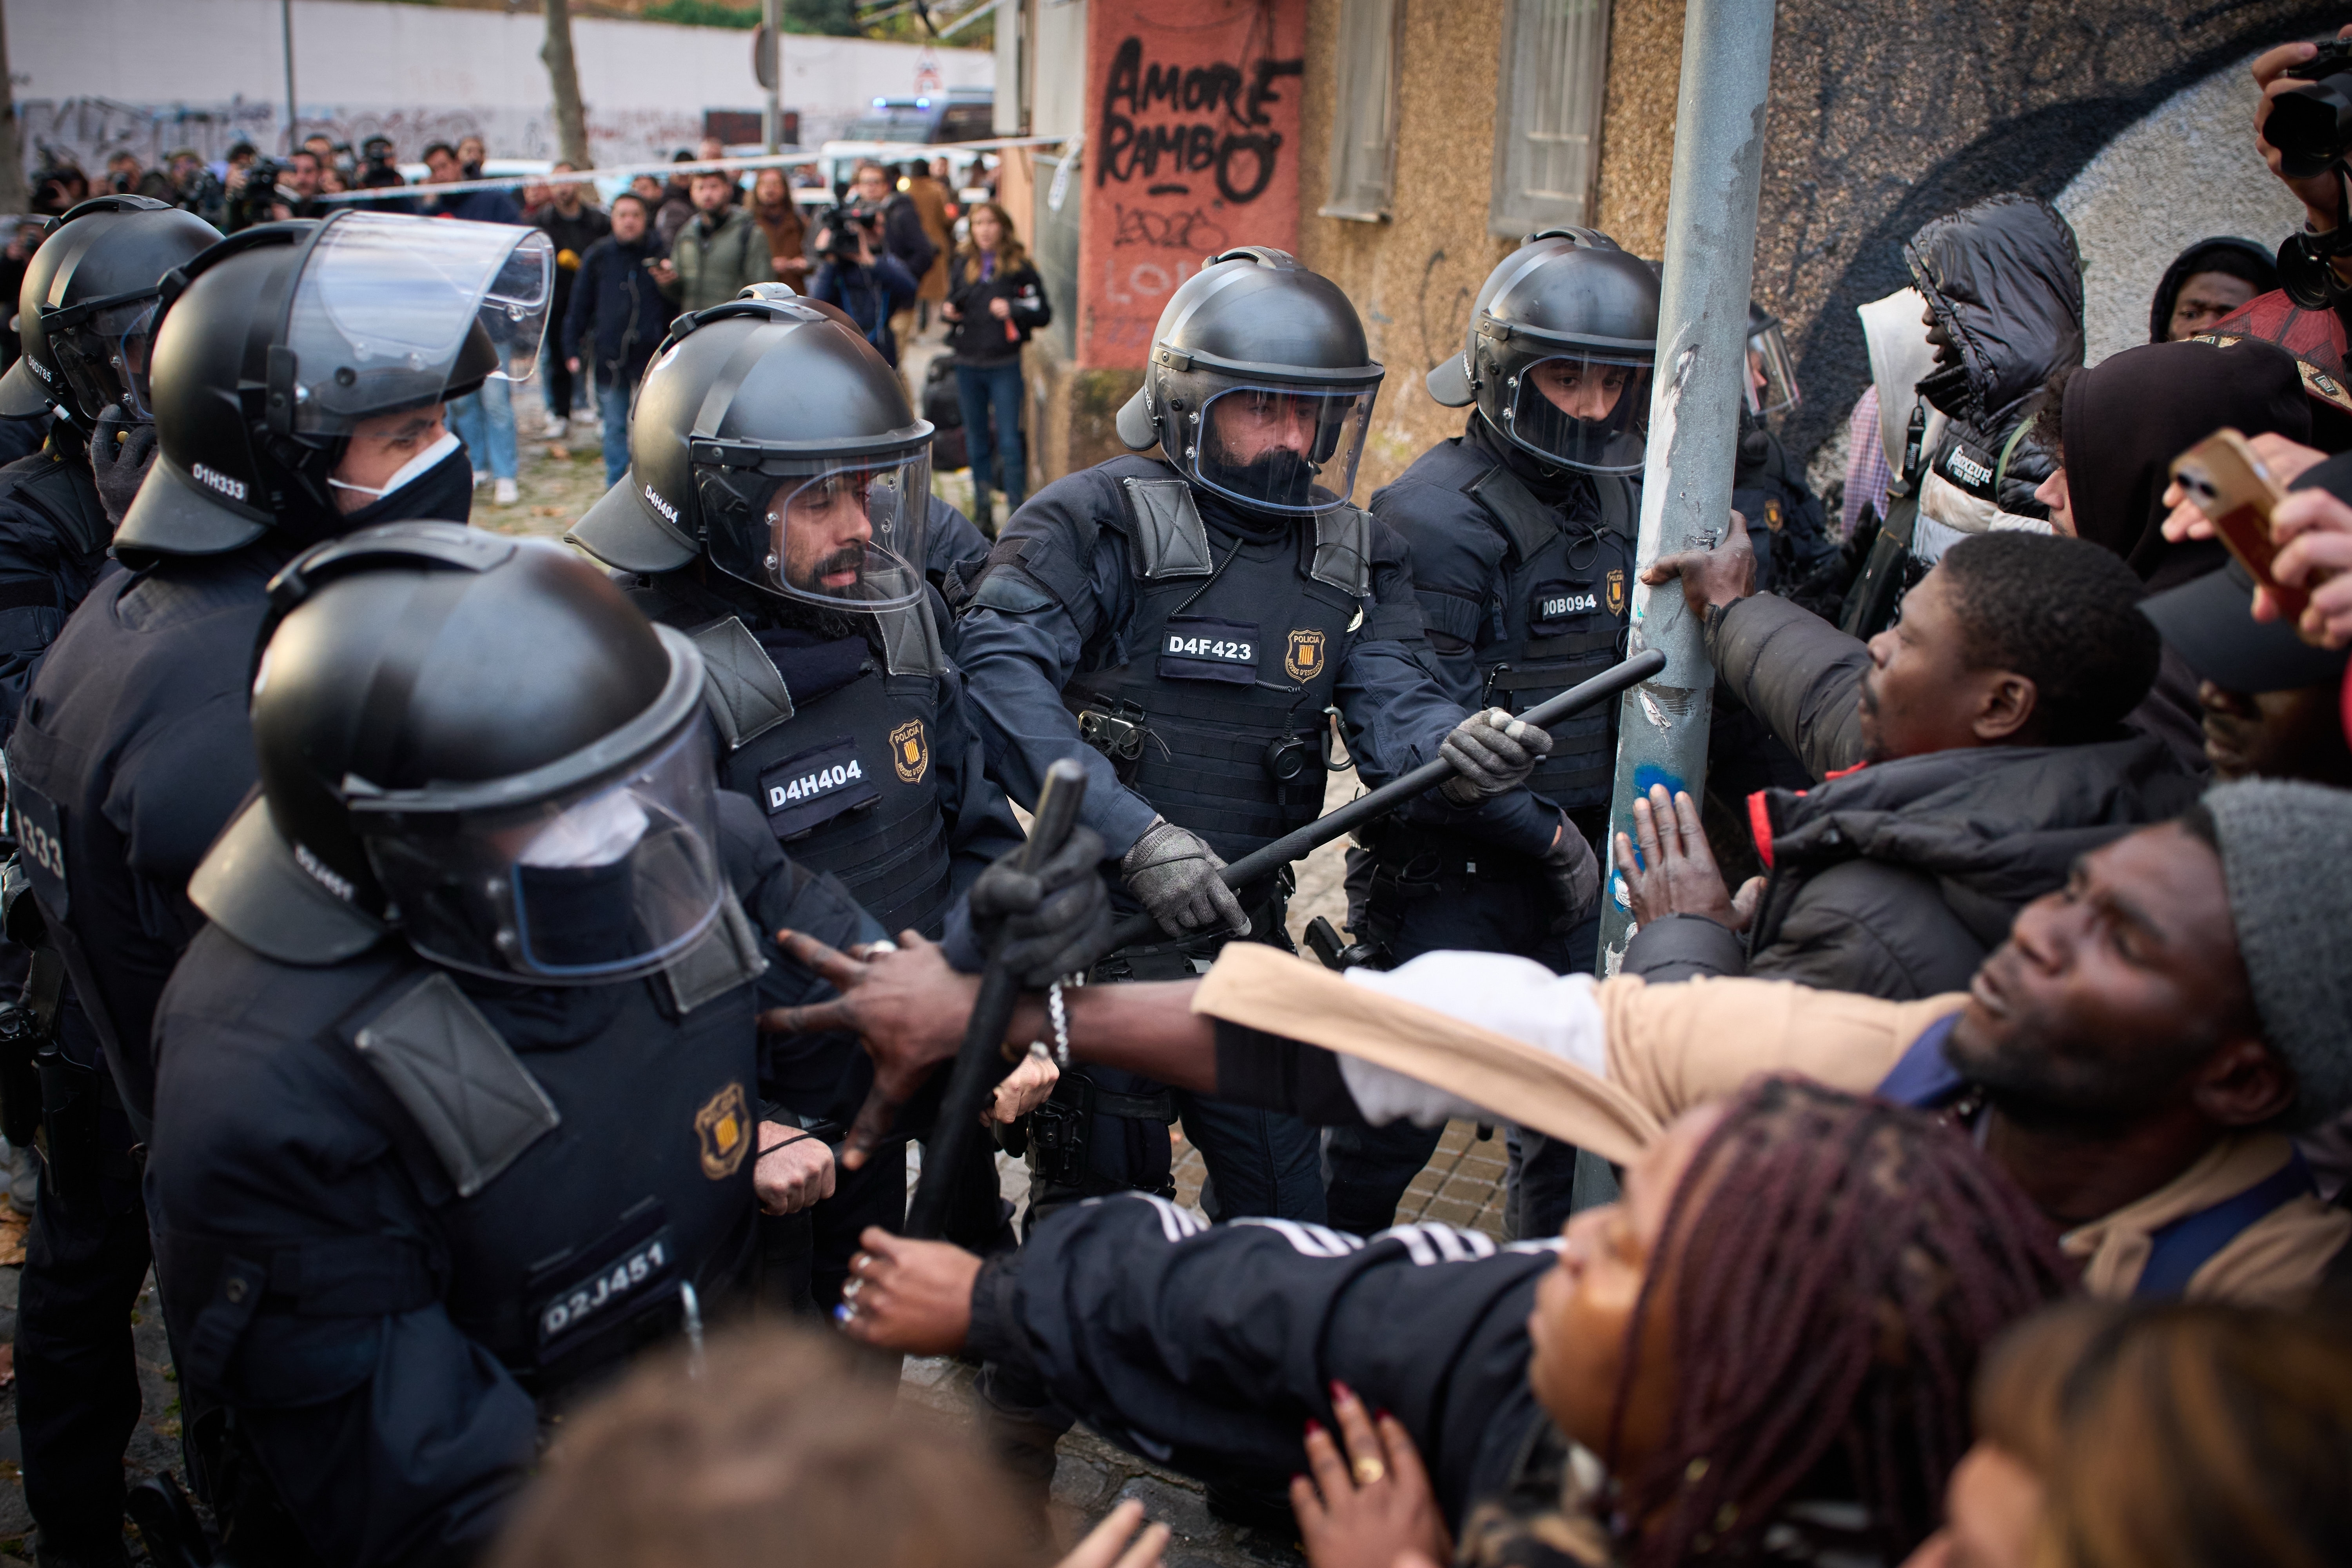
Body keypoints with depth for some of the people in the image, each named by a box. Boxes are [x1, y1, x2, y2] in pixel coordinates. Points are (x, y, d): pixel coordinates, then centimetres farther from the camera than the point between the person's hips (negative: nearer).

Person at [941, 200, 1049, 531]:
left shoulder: (1020, 267, -5)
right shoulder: (964, 264, 8)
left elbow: (1043, 314, -6)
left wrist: (1013, 310, -22)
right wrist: (948, 311, 0)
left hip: (1005, 366, -5)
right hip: (968, 364, 5)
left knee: (1009, 439, -5)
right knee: (976, 437, 11)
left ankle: (1016, 512, 0)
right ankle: (982, 510, 21)